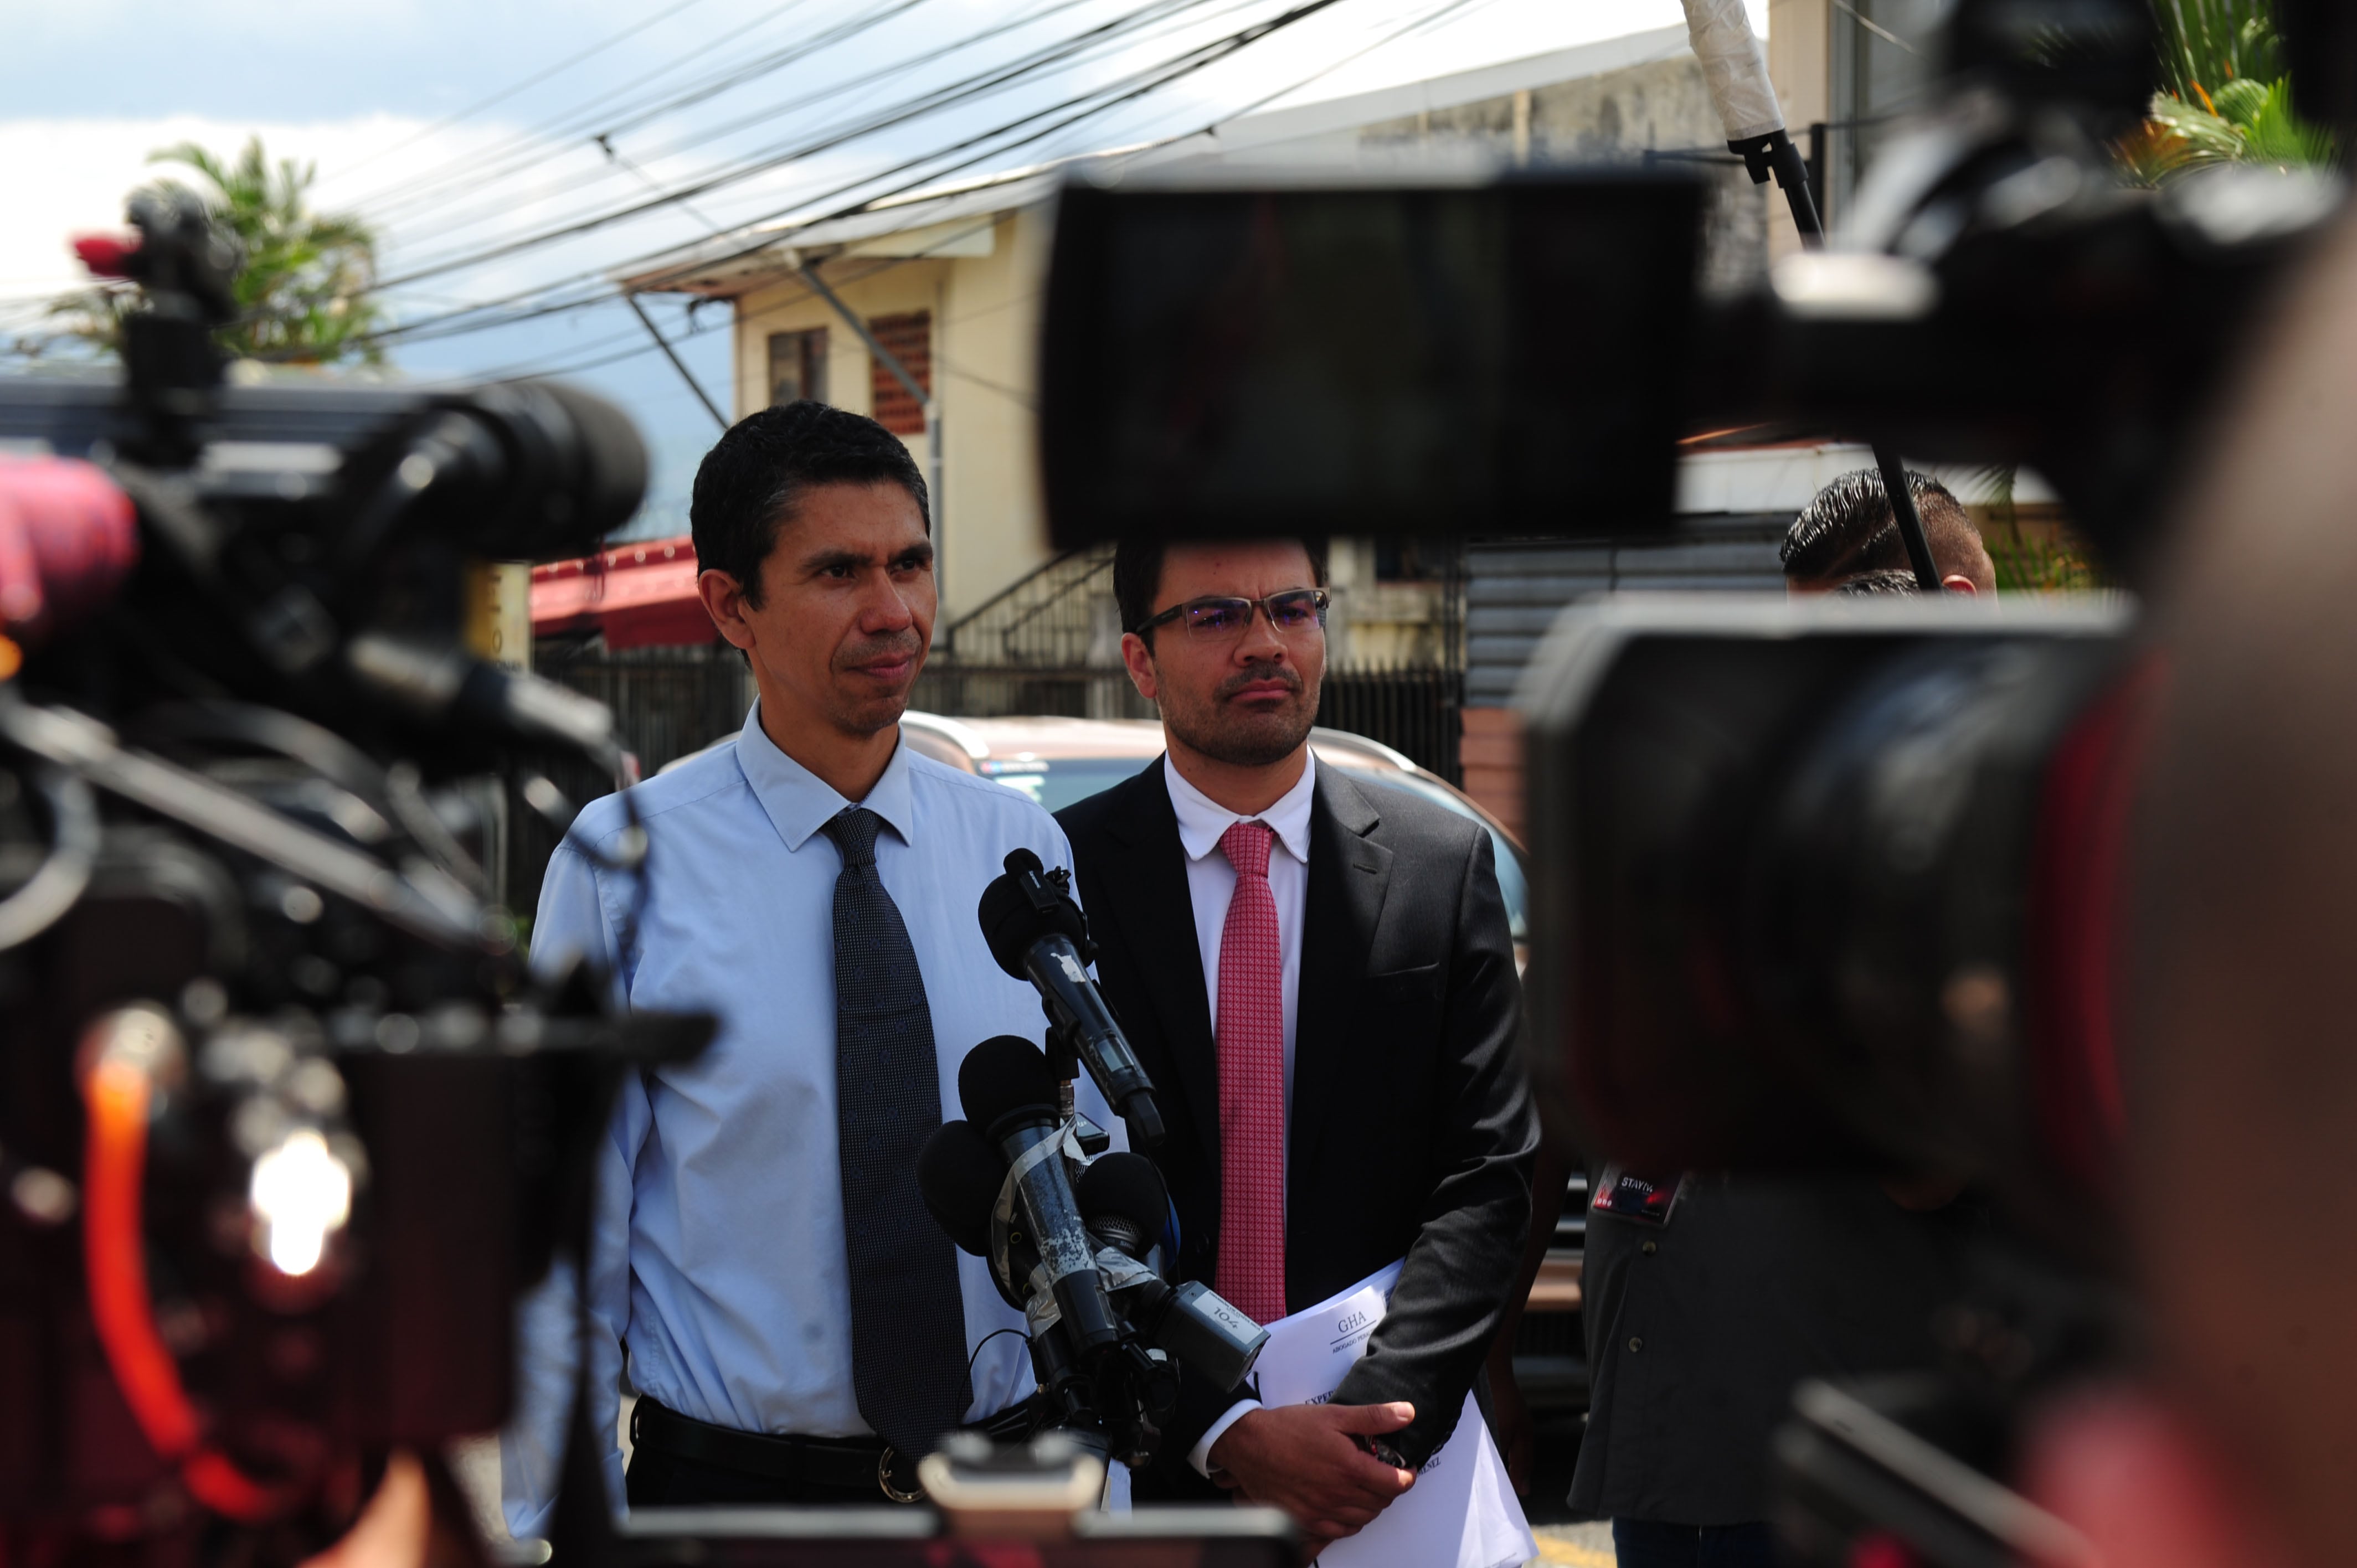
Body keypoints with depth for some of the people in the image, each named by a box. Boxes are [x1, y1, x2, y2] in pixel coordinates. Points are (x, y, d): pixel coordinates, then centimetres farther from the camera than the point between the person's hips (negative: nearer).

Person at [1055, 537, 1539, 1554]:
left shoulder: (1446, 868, 1)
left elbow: (1485, 1176, -4)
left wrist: (1380, 1423, -18)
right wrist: (1227, 1432, -20)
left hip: (1390, 1464, 2)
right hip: (1144, 1462, -1)